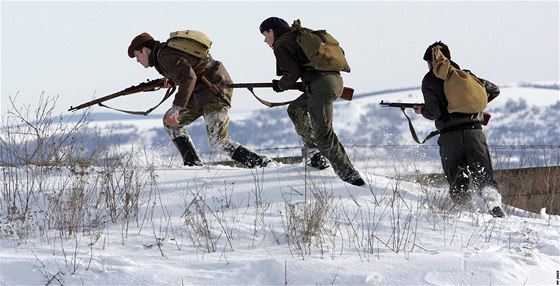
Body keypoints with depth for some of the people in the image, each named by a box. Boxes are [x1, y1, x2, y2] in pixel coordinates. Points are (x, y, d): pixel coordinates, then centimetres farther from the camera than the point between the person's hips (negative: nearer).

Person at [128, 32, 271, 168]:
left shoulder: (166, 57, -18)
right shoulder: (164, 51, 14)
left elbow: (189, 78, -31)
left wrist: (177, 107, -35)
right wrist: (171, 79, 16)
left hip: (216, 90, -11)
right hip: (200, 93, 11)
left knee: (217, 141, -17)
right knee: (170, 121, 12)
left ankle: (260, 162, -14)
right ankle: (192, 163, 8)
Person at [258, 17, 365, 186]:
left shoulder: (281, 45, 4)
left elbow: (293, 73, -6)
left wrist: (281, 86, 14)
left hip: (320, 86, -9)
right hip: (336, 80, 9)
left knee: (323, 134, -14)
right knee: (295, 109, 28)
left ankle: (348, 174, -21)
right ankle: (314, 152, 24)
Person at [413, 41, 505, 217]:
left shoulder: (430, 82, 5)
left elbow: (434, 112, -7)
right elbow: (494, 90, 22)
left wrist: (422, 111, 15)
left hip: (450, 136, -2)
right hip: (474, 130, 2)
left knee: (457, 182, 7)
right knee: (483, 176, -4)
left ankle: (462, 209, -15)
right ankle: (493, 201, -31)